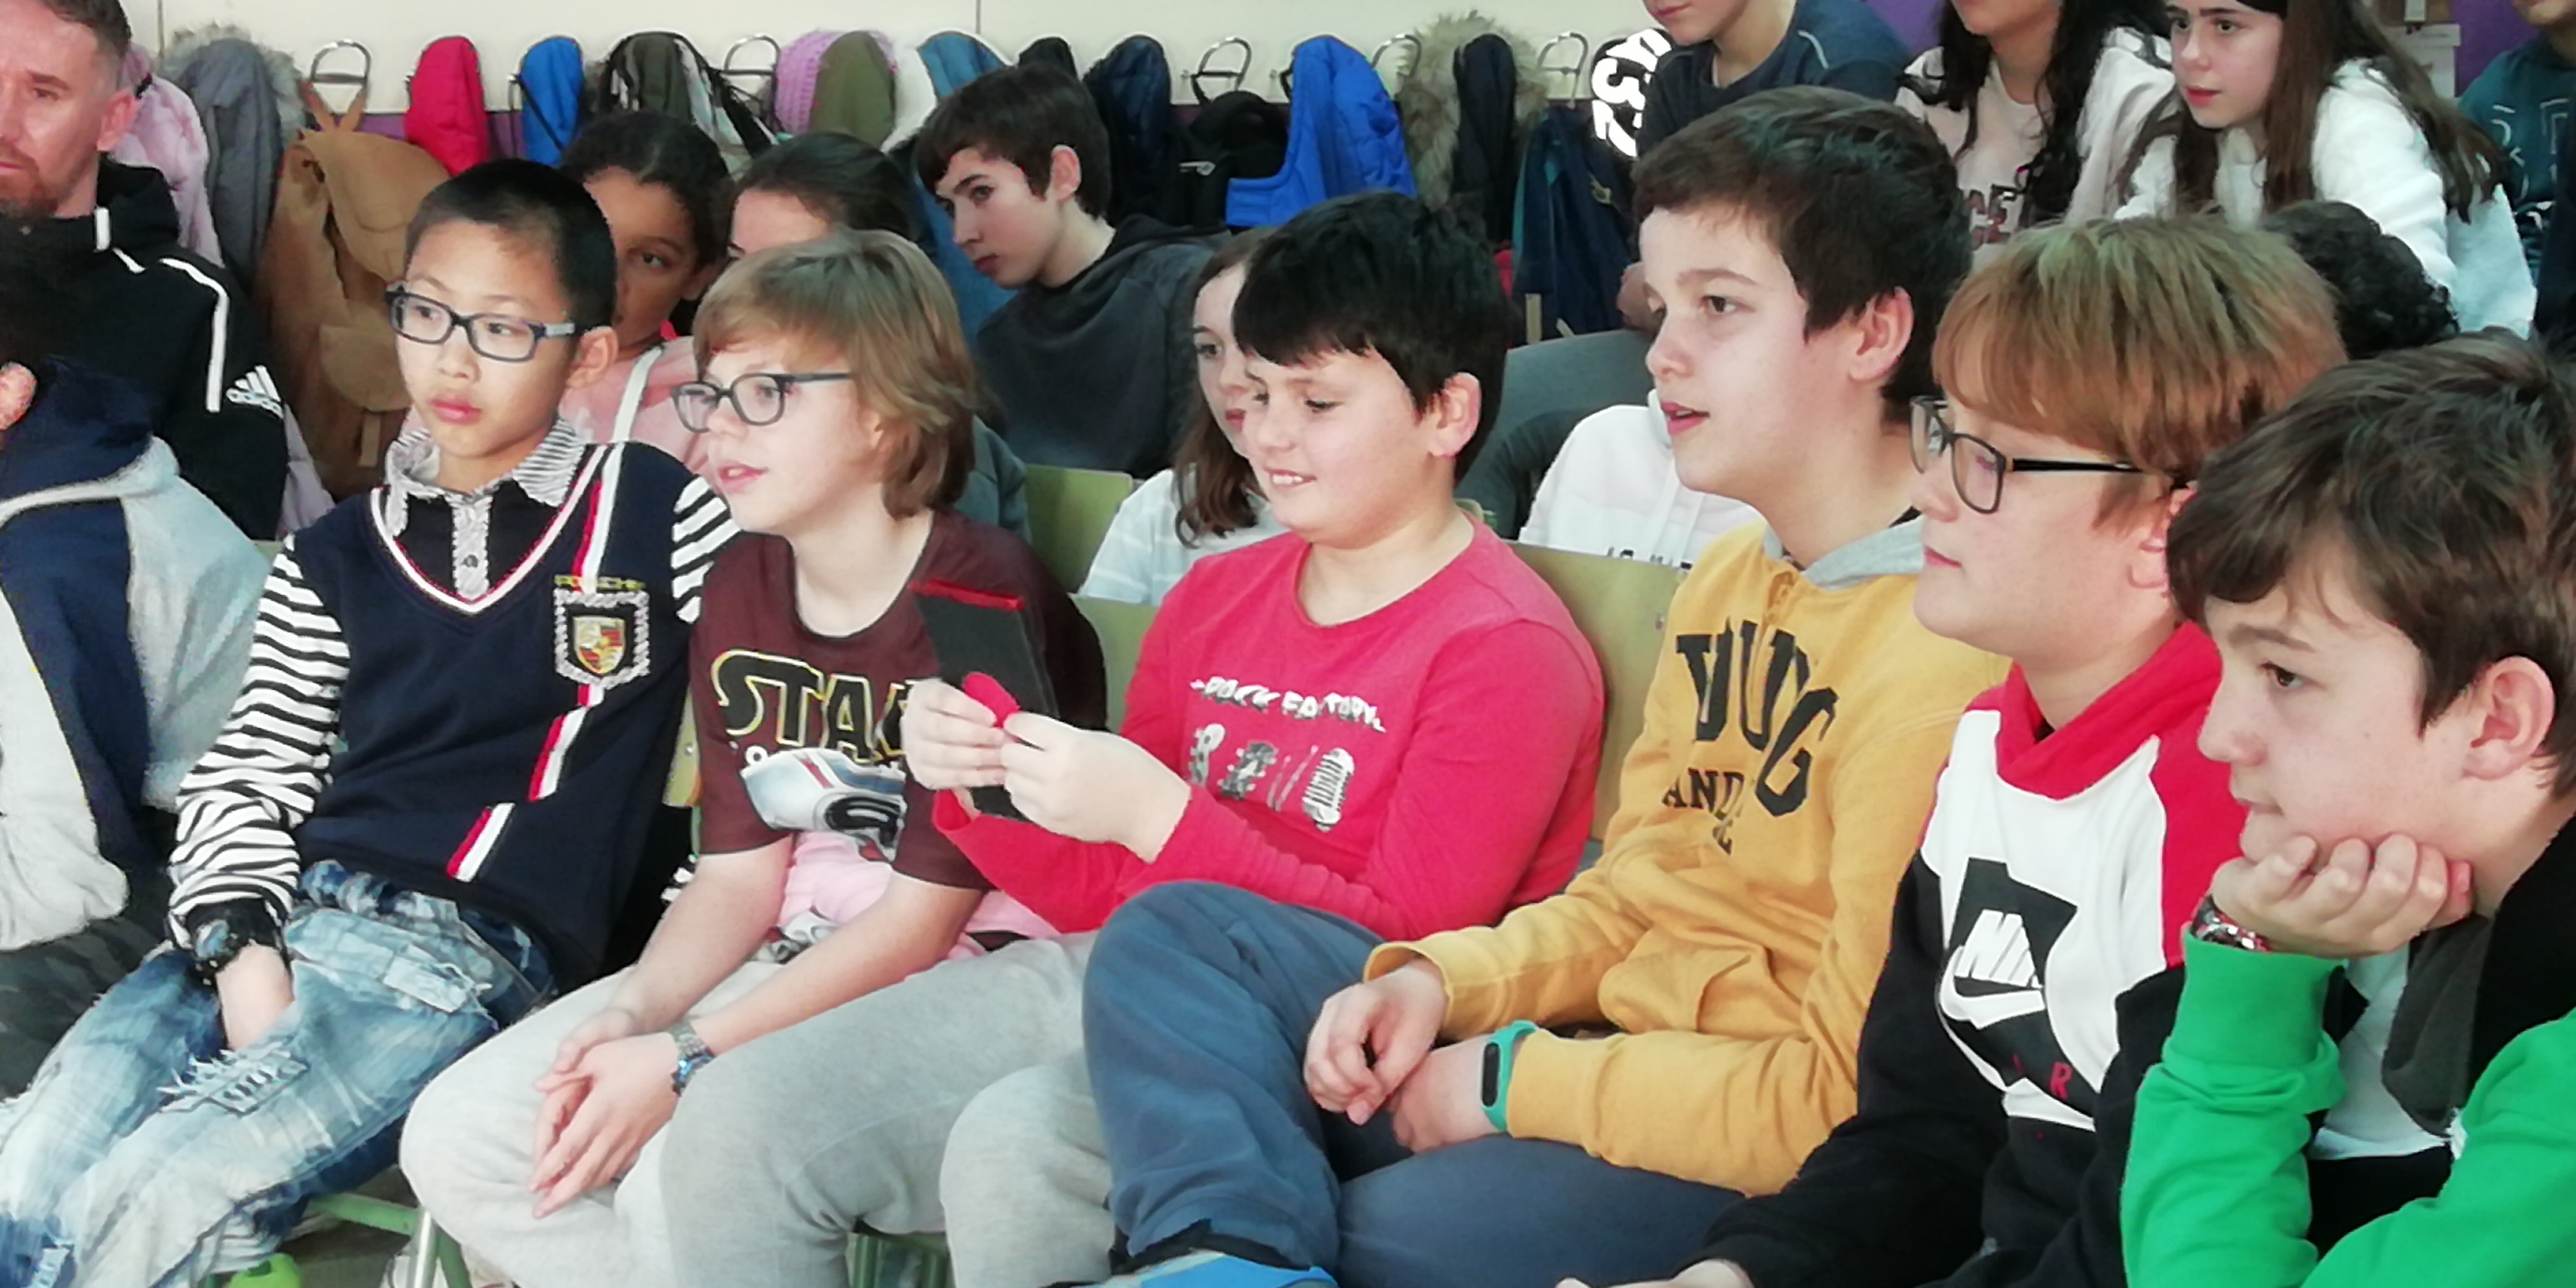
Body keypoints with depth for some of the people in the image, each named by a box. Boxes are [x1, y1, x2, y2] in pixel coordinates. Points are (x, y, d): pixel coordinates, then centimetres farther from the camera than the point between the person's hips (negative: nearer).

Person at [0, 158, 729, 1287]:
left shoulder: (659, 518, 4)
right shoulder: (337, 555, 17)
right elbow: (246, 775, 15)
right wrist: (242, 948, -4)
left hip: (468, 951, -5)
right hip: (279, 914, 5)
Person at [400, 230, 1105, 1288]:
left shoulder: (981, 595, -18)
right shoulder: (739, 588, 7)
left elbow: (923, 918, -18)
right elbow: (739, 876, 6)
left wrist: (685, 1061, -20)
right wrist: (631, 1013, -14)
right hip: (795, 963, 8)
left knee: (685, 1174, -30)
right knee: (457, 1138, -7)